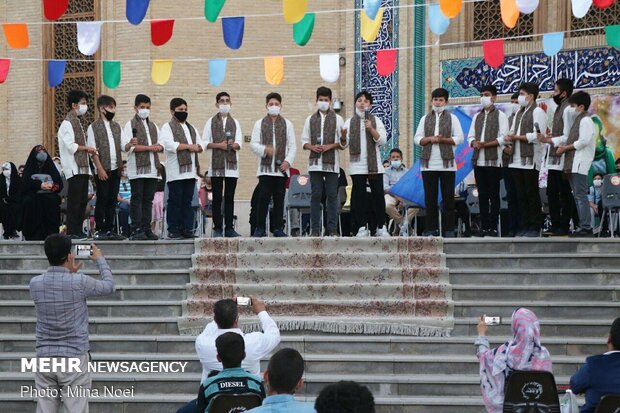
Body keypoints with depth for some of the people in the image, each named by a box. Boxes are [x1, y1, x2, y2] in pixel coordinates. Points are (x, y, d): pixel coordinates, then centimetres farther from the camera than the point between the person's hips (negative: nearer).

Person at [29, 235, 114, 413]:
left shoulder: (35, 284, -1)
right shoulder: (79, 282, -12)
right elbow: (108, 286, 7)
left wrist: (70, 273, 26)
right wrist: (100, 259, 21)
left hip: (44, 357, 4)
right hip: (74, 358, -4)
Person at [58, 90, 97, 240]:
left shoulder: (78, 122, 19)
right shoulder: (67, 123, -9)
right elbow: (70, 146, -17)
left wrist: (89, 150, 6)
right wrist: (87, 148, -9)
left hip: (83, 168, 9)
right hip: (74, 168, -9)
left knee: (82, 201, 8)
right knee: (74, 201, -9)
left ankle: (78, 230, 11)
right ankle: (72, 232, -7)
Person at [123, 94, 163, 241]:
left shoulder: (153, 126, 21)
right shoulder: (131, 124, 2)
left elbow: (160, 146, 17)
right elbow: (126, 146, -11)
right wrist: (150, 147, -11)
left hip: (152, 168, 5)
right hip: (136, 169, -5)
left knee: (148, 199, 5)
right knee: (137, 199, -5)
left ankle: (146, 229, 7)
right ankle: (136, 230, -6)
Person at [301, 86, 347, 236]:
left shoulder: (337, 119, 8)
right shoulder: (310, 119, 13)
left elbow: (344, 143, 6)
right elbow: (304, 141, 12)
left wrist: (330, 146, -11)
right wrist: (312, 147, -8)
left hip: (332, 164, -1)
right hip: (315, 163, 1)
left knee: (332, 195, -4)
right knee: (316, 195, 0)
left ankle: (332, 229, -2)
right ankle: (315, 229, 1)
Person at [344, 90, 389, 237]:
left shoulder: (376, 120, 8)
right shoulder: (350, 122, 9)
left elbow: (383, 140, -2)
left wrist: (371, 129, -16)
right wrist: (343, 136, -20)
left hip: (374, 165, 0)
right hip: (357, 166, 0)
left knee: (378, 195, -1)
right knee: (358, 196, -2)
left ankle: (381, 227, 5)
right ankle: (362, 227, 2)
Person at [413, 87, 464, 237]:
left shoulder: (452, 118, 8)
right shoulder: (425, 119, 15)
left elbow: (459, 138, -1)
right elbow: (417, 139, 8)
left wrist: (443, 139, -12)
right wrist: (430, 139, -9)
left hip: (447, 164, -2)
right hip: (429, 164, 2)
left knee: (448, 197, -1)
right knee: (430, 197, 1)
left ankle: (449, 229, 3)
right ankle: (431, 229, 5)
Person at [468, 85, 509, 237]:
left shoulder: (500, 116, 1)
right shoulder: (477, 116, 19)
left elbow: (502, 138, -9)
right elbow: (471, 136, 16)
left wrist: (484, 144, -15)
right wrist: (474, 143, -7)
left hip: (493, 160, -5)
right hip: (478, 160, 5)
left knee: (494, 195, -4)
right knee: (482, 194, 5)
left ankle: (493, 227, -4)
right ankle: (484, 227, 6)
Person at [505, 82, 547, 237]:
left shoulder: (537, 112, -6)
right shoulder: (519, 113, 20)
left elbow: (537, 135, -15)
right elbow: (512, 131, 18)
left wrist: (517, 137, -14)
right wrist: (511, 142, -4)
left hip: (530, 160, -8)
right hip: (517, 160, 8)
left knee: (532, 194, -4)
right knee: (520, 195, 8)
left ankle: (534, 228, 0)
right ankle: (524, 226, 11)